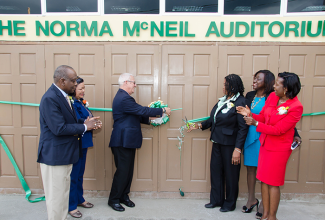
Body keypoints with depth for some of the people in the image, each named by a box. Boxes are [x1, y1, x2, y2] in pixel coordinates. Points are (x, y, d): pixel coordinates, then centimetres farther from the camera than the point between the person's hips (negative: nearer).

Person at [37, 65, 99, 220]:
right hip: (54, 155, -10)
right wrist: (84, 127, -15)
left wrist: (84, 123, -2)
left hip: (64, 154, 10)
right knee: (56, 196, 4)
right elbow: (58, 128, -25)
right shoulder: (50, 98, -20)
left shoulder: (63, 96, 10)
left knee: (63, 193, 21)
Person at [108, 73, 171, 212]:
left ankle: (123, 196, 28)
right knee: (122, 170, 0)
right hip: (123, 142, -11)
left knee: (128, 170, 15)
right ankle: (113, 200, 15)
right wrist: (162, 110, -11)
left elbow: (136, 115, 19)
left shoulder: (123, 96, 15)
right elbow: (141, 110, -20)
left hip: (127, 141, 11)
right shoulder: (124, 98, -19)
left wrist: (150, 119, 11)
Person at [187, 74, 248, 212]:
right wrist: (200, 125, 9)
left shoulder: (240, 102, -15)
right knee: (215, 170, 15)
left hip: (229, 144, -7)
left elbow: (243, 128, -18)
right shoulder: (223, 100, 9)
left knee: (230, 174, 9)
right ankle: (216, 200, 33)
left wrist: (238, 149, -20)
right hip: (217, 142, 8)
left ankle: (230, 203, 29)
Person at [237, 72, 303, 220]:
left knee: (273, 183, 5)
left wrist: (255, 123, -26)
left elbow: (278, 130, -22)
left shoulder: (296, 107, -20)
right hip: (265, 144, 7)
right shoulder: (272, 97, 0)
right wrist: (250, 114, -11)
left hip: (279, 148, -6)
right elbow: (263, 117, 8)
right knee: (264, 180, 14)